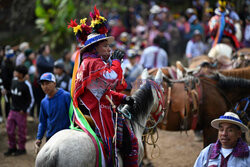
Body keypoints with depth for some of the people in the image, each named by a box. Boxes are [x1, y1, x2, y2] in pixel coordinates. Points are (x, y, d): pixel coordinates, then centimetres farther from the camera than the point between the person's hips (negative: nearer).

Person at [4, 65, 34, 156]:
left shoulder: (26, 85, -13)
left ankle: (21, 148, 17)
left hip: (21, 112, -6)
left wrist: (25, 110, -9)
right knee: (9, 129, 8)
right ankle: (12, 147, 22)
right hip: (12, 110, 6)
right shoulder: (14, 81, 5)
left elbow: (31, 100, -8)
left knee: (21, 131, 4)